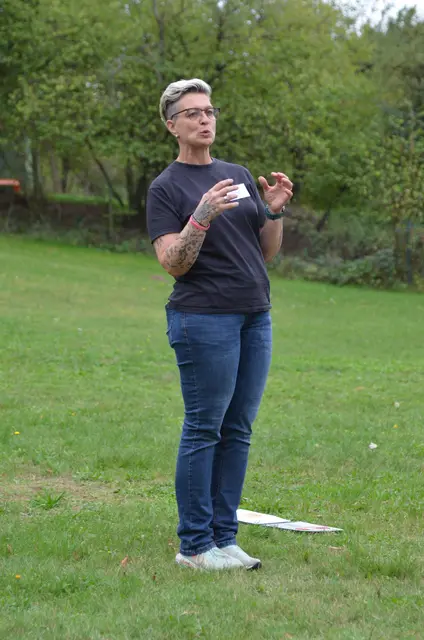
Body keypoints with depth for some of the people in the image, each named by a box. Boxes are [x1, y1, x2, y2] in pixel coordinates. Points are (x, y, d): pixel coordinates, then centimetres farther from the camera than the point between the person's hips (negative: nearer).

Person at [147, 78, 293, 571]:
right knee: (203, 430, -4)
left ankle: (223, 536, 15)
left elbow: (266, 252, 15)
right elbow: (173, 263, -12)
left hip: (254, 317, 6)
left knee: (237, 431, 8)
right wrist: (203, 215, -24)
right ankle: (194, 545, 3)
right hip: (203, 318, -6)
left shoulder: (239, 175, 15)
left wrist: (276, 211, -3)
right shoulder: (166, 188, -3)